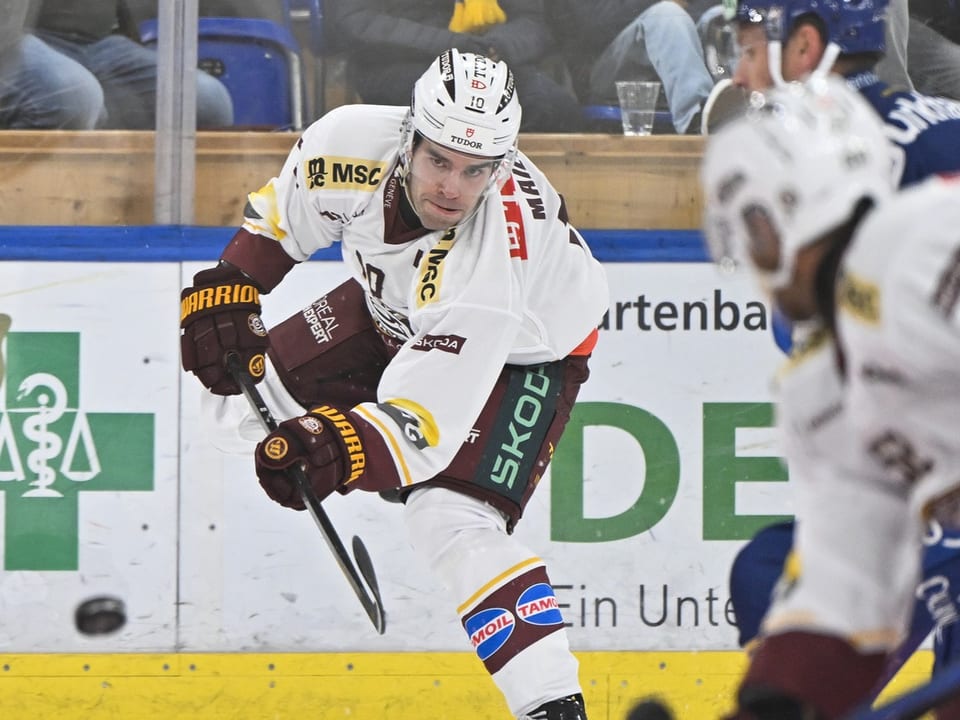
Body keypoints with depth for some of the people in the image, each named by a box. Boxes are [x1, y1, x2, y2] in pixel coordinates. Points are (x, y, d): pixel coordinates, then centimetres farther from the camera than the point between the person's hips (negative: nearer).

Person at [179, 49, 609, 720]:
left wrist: (342, 448, -61)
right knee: (247, 386, 7)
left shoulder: (489, 261, -44)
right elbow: (282, 212, -4)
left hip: (526, 346, -7)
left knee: (453, 519, -26)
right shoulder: (353, 143, -31)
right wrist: (230, 285, -13)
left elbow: (422, 425, -45)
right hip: (394, 307, 7)